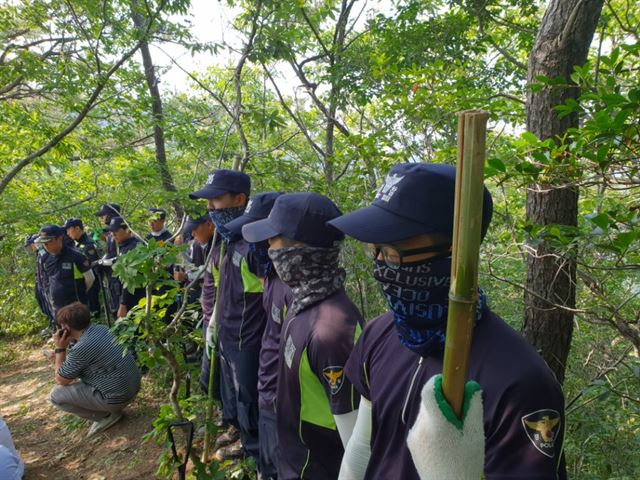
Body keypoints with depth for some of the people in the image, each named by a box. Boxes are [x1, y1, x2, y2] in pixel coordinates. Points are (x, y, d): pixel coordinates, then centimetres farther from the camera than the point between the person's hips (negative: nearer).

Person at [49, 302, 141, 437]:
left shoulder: (81, 349, -22)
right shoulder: (101, 329, 3)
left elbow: (61, 380, -4)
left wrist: (60, 348, -1)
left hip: (118, 397, -8)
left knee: (56, 395, 1)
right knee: (77, 378, 27)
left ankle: (106, 415, 4)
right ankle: (109, 410, 18)